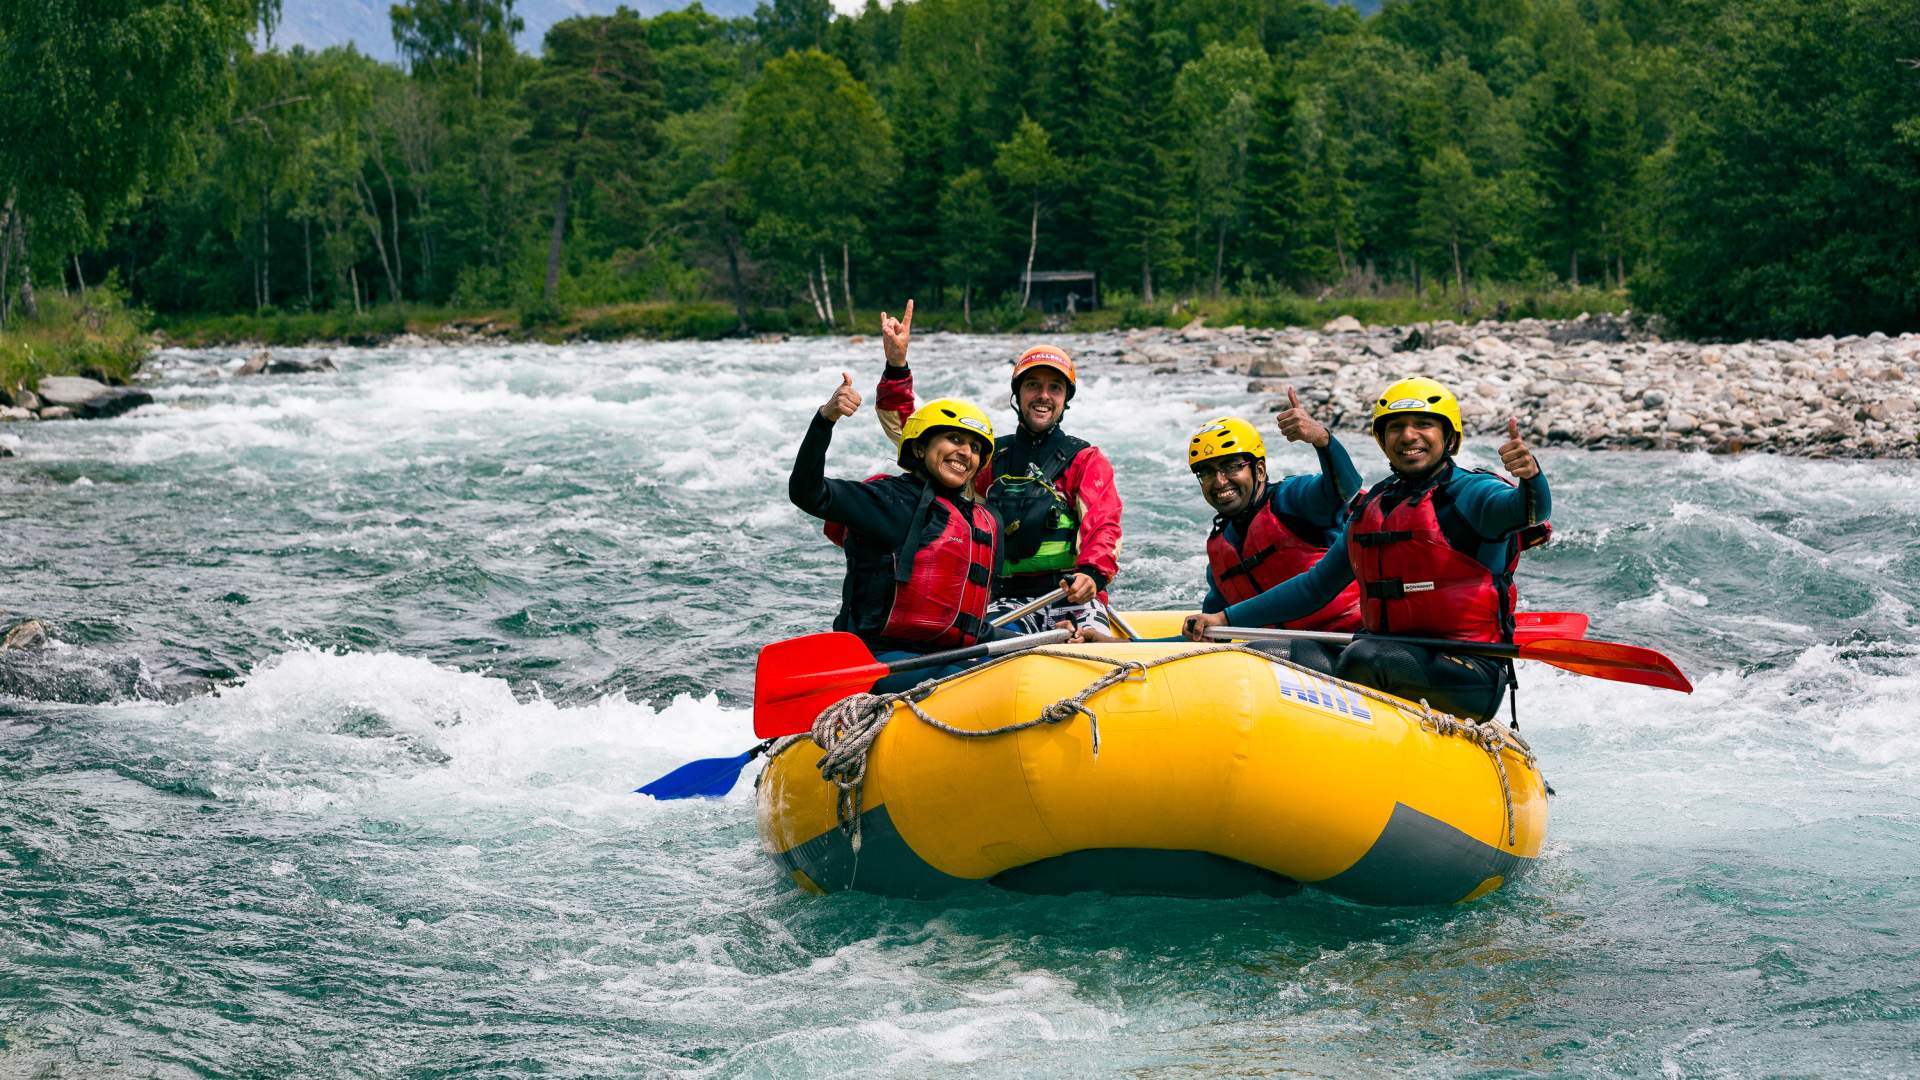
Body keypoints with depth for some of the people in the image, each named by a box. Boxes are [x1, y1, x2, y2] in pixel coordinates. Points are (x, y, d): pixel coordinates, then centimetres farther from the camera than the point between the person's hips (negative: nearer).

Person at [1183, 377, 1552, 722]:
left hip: (1466, 681, -7)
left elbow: (1531, 510, -28)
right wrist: (1226, 618, 19)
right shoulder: (1370, 509, 17)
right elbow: (1314, 587, 24)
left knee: (1364, 658, -31)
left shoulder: (1469, 493, -5)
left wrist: (1530, 477, -52)